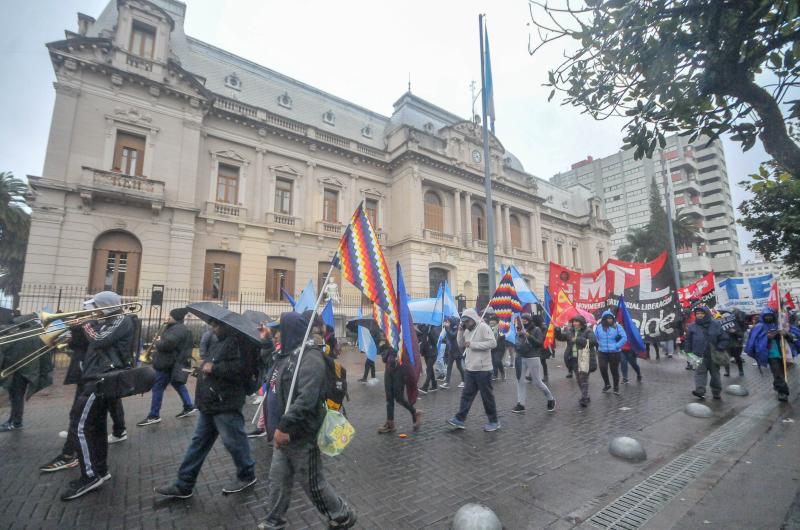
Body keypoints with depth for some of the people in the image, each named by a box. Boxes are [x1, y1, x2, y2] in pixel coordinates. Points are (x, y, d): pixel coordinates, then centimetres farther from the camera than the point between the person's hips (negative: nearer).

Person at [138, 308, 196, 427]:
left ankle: (153, 416, 9)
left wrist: (157, 341, -11)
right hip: (175, 363, 11)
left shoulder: (176, 329, -20)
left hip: (168, 363, -11)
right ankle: (189, 407, 24)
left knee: (157, 388, 0)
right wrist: (160, 341, 2)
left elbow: (166, 345, -31)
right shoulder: (181, 328, 14)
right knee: (178, 385, 17)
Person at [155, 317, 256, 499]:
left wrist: (213, 368, -23)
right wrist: (204, 363, 10)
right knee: (198, 443, 17)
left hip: (225, 405, -10)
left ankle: (247, 475, 25)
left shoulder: (236, 342, -19)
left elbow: (240, 368, -29)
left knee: (234, 442, 5)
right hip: (210, 404, 10)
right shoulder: (217, 342, 15)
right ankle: (183, 485, 31)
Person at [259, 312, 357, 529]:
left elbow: (306, 399, -32)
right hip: (285, 431, 8)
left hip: (302, 435, -8)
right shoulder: (289, 354, 6)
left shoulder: (311, 358, -24)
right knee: (278, 479, 19)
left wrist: (283, 426, -31)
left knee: (312, 483, 9)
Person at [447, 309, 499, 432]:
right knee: (466, 394, 10)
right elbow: (461, 345, 15)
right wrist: (460, 332, 0)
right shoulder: (467, 330, 11)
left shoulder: (483, 327, -13)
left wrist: (473, 344, -20)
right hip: (470, 369, 7)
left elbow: (493, 343, -22)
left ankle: (494, 422, 20)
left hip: (483, 369, -7)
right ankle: (460, 419, 16)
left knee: (487, 396, 5)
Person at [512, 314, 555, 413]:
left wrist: (529, 336, -22)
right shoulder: (521, 330, 9)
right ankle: (520, 404, 8)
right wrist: (518, 334, -3)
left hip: (532, 358, -5)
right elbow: (518, 343, 14)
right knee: (520, 380, 2)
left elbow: (540, 343, -14)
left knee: (537, 382, 3)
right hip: (521, 358, 5)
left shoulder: (536, 329, -6)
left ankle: (551, 399, 26)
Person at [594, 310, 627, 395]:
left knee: (614, 370, 8)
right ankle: (606, 384, 24)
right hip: (602, 352, 2)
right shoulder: (599, 327, -1)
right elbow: (595, 337, 12)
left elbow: (624, 338, -8)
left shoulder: (617, 327, -7)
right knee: (603, 369, -3)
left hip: (614, 353, -1)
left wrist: (617, 346, -12)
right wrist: (600, 344, 3)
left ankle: (616, 388, 26)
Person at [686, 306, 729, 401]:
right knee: (700, 372, -10)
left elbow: (724, 339, 3)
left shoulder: (716, 325, -1)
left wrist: (719, 348, -9)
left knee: (715, 373, 13)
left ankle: (716, 392, 26)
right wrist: (688, 353, 2)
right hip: (699, 356, -1)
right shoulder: (692, 326, -1)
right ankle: (700, 391, -17)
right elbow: (688, 341, 5)